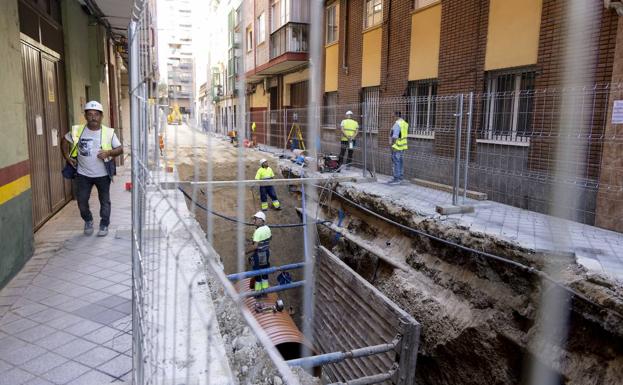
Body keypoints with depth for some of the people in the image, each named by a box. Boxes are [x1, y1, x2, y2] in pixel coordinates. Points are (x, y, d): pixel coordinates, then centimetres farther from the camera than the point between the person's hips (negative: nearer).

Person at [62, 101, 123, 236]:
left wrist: (108, 153, -22)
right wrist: (66, 156, 5)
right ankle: (88, 221, 33)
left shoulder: (108, 132, -9)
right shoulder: (77, 130, -4)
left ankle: (104, 225, 26)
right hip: (83, 174, 2)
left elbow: (120, 149, -4)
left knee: (105, 201, 9)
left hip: (103, 174, -1)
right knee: (81, 201, 7)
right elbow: (65, 140, 13)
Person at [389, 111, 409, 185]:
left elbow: (395, 136, -23)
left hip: (397, 146, -9)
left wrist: (392, 143, -13)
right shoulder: (405, 124, 10)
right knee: (401, 162, 12)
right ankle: (400, 178, 19)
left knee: (396, 163, -4)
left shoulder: (397, 124, -18)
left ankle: (396, 179, -2)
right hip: (403, 146, 9)